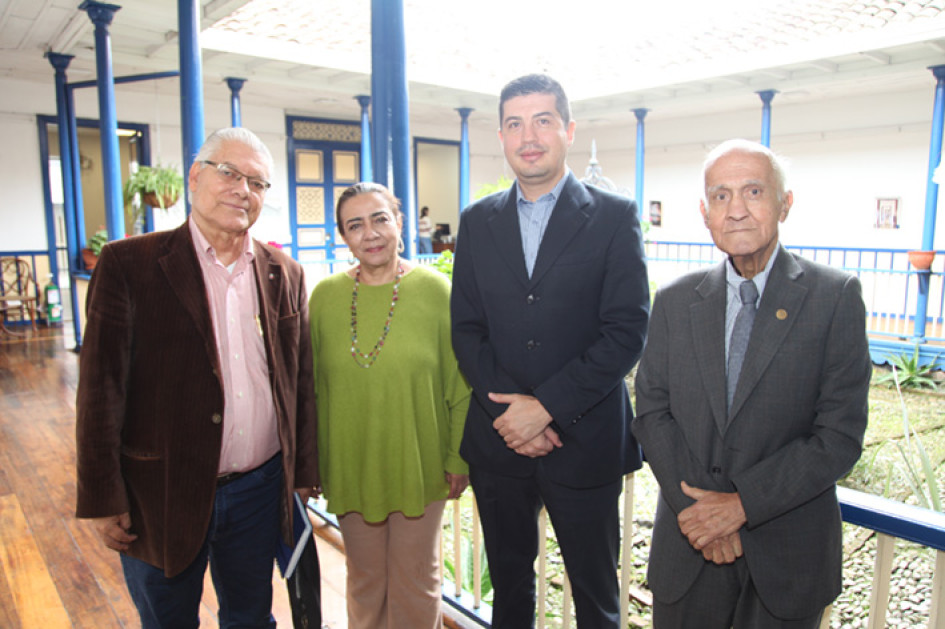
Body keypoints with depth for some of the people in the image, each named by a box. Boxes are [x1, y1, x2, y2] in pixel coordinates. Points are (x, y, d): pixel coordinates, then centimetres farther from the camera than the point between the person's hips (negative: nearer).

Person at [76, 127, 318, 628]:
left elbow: (300, 382, 5)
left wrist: (302, 474, 8)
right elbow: (101, 389, -10)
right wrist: (104, 501, -9)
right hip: (163, 496, -2)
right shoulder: (128, 264, -9)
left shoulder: (284, 275, 2)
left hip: (260, 492, 3)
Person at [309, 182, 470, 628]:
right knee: (364, 579, 19)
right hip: (349, 469, 2)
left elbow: (460, 385, -5)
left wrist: (459, 459, -4)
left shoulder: (434, 289, -8)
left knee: (416, 581, 14)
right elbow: (313, 387, 6)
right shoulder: (325, 295, -1)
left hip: (419, 467, -2)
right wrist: (311, 462, 8)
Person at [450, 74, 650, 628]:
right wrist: (509, 411, -10)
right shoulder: (478, 222, 6)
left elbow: (627, 330, -11)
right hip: (497, 440, 3)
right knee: (509, 583, 21)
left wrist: (547, 406, -17)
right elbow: (466, 329, 3)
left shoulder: (615, 217, -4)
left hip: (585, 441, -2)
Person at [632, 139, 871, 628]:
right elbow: (652, 412, -1)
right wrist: (697, 510, -12)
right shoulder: (675, 301, 1)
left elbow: (840, 435, -10)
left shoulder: (835, 296, -6)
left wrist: (742, 504, -16)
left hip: (787, 555, -2)